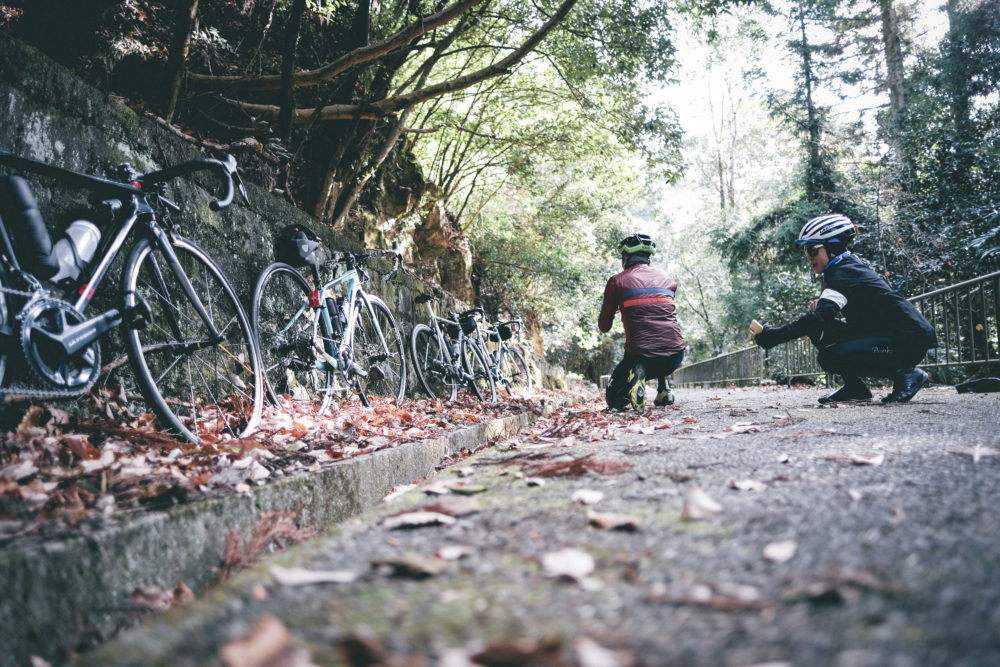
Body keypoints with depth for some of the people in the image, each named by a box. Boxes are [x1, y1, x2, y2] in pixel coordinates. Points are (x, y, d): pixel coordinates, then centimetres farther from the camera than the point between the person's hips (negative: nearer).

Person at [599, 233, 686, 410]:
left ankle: (637, 374, -11)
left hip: (640, 354, -4)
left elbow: (604, 327, 10)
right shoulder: (669, 281, 15)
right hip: (674, 357, 4)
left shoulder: (617, 281, 5)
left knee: (615, 400, 21)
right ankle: (664, 391, 22)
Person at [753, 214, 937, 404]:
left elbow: (818, 318, -33)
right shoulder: (846, 269, 10)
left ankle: (906, 374, -7)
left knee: (830, 358, -23)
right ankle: (855, 388, 9)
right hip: (883, 335, 9)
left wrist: (775, 336, -36)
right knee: (820, 331, 0)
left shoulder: (846, 274, -19)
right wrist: (821, 306, -11)